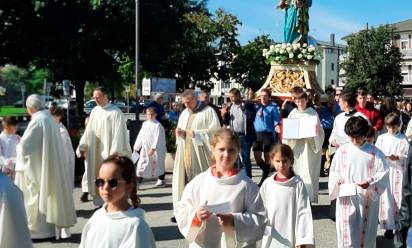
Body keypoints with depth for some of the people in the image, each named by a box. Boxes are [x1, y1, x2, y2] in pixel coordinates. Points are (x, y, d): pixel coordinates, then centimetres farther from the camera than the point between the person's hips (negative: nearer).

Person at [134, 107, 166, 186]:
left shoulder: (158, 125, -10)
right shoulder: (144, 124, 10)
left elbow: (158, 138, -17)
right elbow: (140, 136, 14)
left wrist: (153, 148, -25)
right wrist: (136, 147, 12)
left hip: (156, 150, -5)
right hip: (145, 149, 5)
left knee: (158, 164, 7)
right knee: (142, 162, 0)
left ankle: (161, 180, 22)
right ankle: (138, 178, 2)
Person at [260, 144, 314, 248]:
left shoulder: (298, 184, -6)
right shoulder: (267, 184, 0)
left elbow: (304, 212, -7)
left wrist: (302, 239, -9)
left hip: (291, 237, -2)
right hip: (272, 238, 2)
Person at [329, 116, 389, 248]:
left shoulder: (375, 153, -2)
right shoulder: (342, 151, 1)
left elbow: (383, 174, -2)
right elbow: (334, 171, 9)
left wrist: (370, 182, -18)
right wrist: (337, 181, -11)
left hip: (367, 200, 0)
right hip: (346, 199, 0)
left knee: (365, 232, 10)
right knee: (347, 233, -2)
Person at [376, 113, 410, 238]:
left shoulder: (403, 139, 0)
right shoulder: (381, 138, 6)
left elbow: (408, 157, -2)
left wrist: (398, 158, -18)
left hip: (398, 172, -1)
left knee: (398, 197, 1)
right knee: (386, 198, -1)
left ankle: (400, 226, 13)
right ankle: (388, 226, 4)